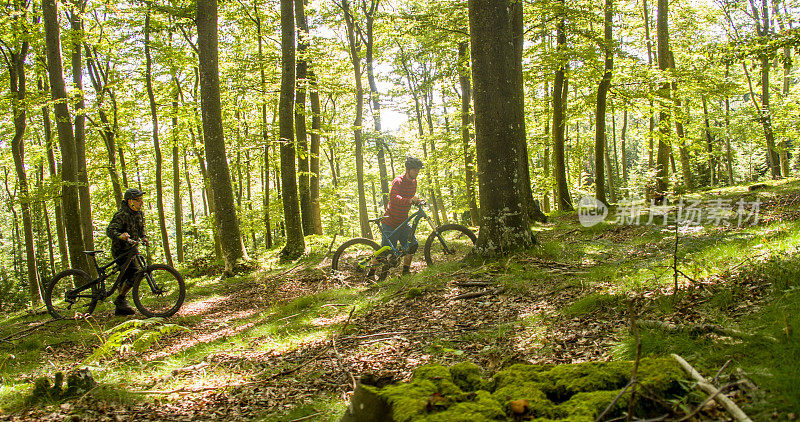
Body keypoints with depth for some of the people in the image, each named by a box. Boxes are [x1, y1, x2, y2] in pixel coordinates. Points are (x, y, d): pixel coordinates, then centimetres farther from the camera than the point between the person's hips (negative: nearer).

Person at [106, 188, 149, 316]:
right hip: (120, 249, -8)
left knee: (126, 277, 12)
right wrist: (120, 236, -47)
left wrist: (143, 237, -1)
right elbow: (110, 231, -27)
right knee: (134, 273, -21)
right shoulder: (121, 215, -19)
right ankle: (120, 299, -6)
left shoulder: (139, 214, 7)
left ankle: (120, 308, 23)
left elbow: (141, 228, 20)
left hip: (131, 248, 9)